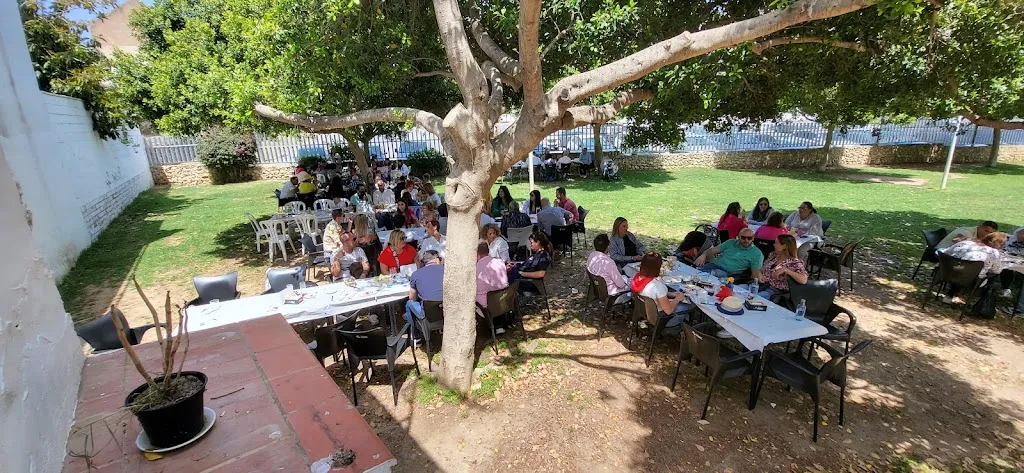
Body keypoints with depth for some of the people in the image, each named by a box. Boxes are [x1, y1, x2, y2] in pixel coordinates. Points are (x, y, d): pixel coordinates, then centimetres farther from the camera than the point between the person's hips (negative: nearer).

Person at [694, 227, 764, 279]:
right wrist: (703, 255, -7)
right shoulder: (731, 242, 18)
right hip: (715, 264, 4)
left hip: (728, 272, -4)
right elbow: (712, 250, 15)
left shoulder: (756, 254, 7)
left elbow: (755, 273, 1)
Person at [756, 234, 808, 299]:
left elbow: (804, 280, -25)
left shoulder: (794, 262, -12)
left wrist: (786, 270, -28)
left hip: (776, 291, -6)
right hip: (762, 285, 6)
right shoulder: (773, 254, 8)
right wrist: (760, 273, -4)